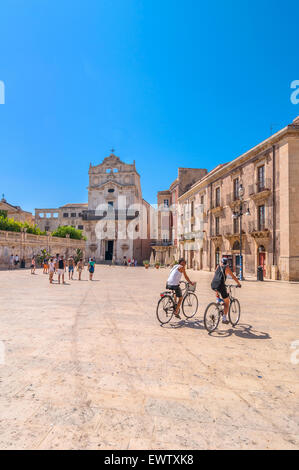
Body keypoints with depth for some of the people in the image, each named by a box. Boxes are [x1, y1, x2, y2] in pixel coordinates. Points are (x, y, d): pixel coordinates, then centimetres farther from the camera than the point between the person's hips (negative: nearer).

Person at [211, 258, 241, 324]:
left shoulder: (218, 266, 21)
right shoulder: (227, 268, 9)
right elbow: (233, 277, 13)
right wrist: (239, 284, 28)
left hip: (213, 285, 4)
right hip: (220, 285, -4)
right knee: (227, 302, 11)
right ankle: (224, 318, 9)